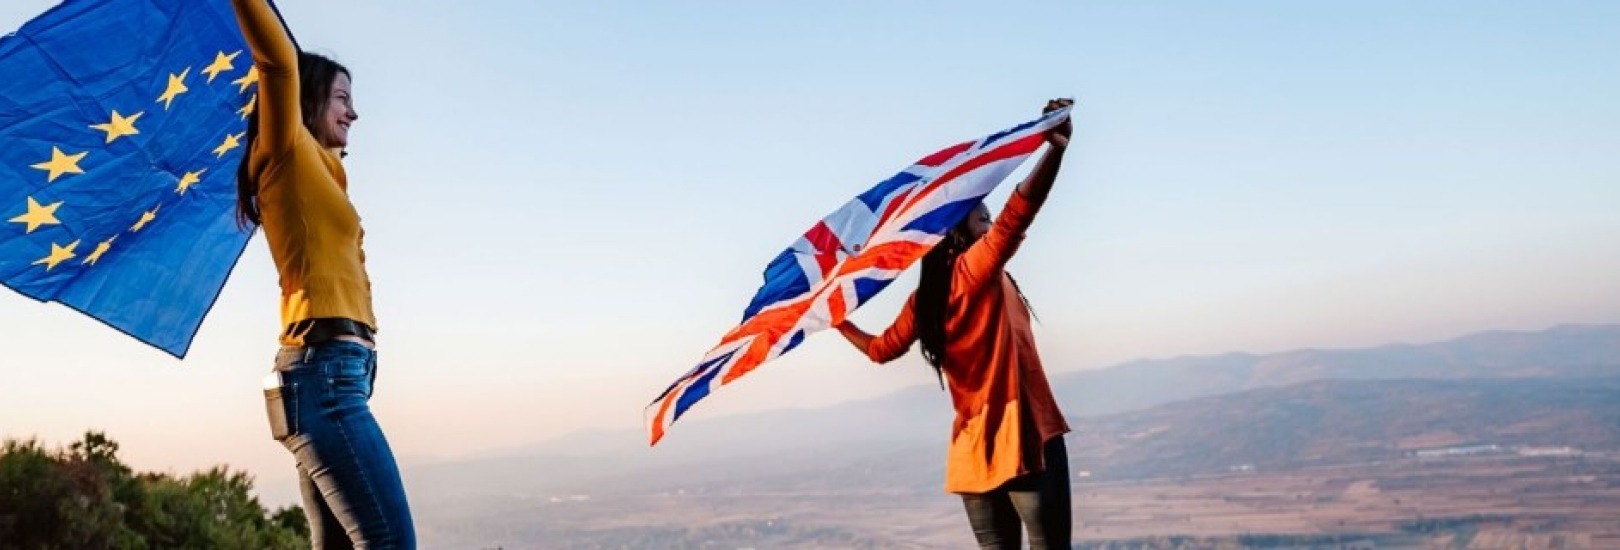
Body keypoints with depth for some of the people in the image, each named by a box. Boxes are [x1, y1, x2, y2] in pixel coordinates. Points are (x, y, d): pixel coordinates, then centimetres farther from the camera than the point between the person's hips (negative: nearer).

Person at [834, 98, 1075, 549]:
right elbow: (1016, 216, -25)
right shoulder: (975, 269, -8)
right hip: (1023, 436, -7)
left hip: (974, 448, 7)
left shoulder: (922, 300, 10)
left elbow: (883, 349, 20)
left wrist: (839, 322, 37)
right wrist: (1055, 149, -35)